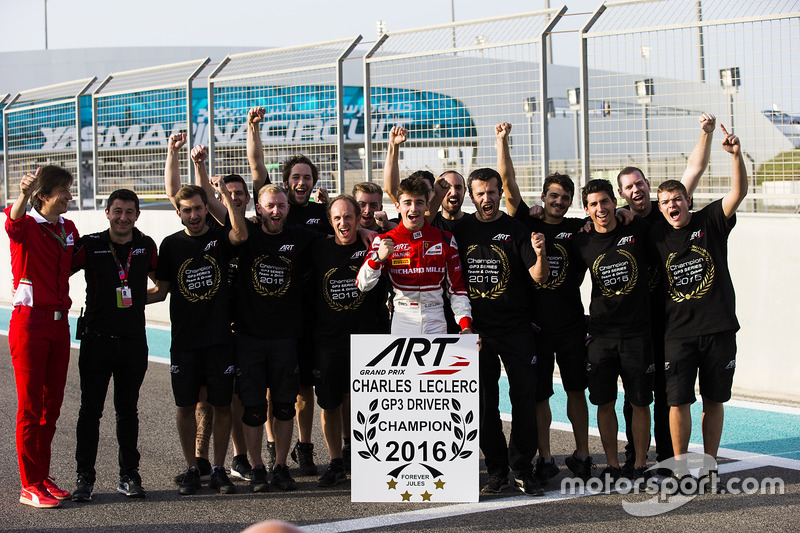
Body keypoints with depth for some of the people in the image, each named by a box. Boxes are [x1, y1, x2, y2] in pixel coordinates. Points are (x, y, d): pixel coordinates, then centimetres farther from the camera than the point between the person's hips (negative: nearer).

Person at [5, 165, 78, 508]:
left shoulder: (68, 229, 10)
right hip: (29, 321, -6)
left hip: (59, 322, 7)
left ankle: (42, 478, 21)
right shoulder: (27, 226, -10)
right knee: (30, 406, -2)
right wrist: (23, 195, -55)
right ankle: (30, 486, 4)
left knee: (52, 405, 11)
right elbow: (13, 223, -35)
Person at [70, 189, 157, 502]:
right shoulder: (90, 245, -4)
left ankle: (129, 476, 17)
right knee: (90, 410, 1)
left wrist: (141, 297, 10)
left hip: (133, 340, 2)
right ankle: (84, 477, 8)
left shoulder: (146, 246, 5)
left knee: (128, 411, 10)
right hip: (97, 338, -2)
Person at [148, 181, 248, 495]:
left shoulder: (220, 238, 1)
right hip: (184, 340, 1)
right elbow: (161, 290, 8)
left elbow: (241, 235, -23)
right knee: (186, 405, 4)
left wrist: (225, 195, -24)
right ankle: (191, 469, 17)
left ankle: (219, 469, 15)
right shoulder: (172, 244, 6)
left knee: (222, 404, 3)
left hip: (219, 338, -1)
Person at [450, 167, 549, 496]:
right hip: (476, 331, 2)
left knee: (525, 397, -2)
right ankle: (496, 468, 14)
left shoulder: (516, 231, 0)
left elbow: (539, 277, -6)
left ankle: (523, 468, 7)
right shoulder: (460, 231, 6)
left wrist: (540, 255, -27)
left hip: (516, 330, -2)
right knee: (484, 401, 4)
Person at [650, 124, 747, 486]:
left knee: (714, 400, 8)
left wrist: (736, 155, -28)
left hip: (719, 327, 0)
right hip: (679, 331, 0)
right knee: (678, 401, -5)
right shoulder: (657, 237, 4)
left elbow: (738, 192, -15)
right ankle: (680, 467, 7)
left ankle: (709, 465, 20)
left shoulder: (710, 222, 0)